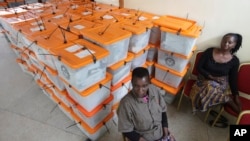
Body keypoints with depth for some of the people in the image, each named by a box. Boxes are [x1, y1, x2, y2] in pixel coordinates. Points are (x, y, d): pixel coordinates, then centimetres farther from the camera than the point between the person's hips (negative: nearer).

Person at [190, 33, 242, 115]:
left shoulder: (234, 61, -2)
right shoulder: (209, 51, -6)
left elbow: (233, 80, 3)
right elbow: (199, 67, -6)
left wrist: (236, 97, -4)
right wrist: (210, 77, -18)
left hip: (221, 84, 0)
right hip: (205, 79, 1)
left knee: (211, 89, -35)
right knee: (209, 88, -36)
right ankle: (229, 100, -14)